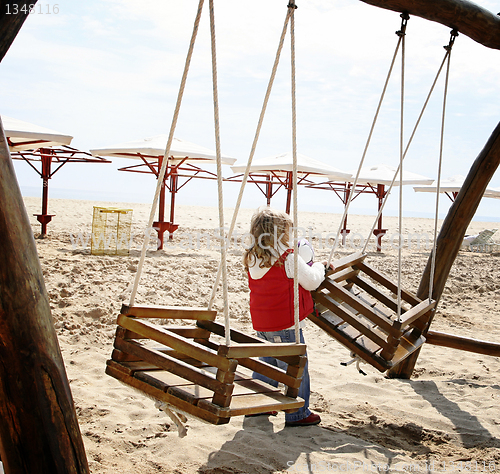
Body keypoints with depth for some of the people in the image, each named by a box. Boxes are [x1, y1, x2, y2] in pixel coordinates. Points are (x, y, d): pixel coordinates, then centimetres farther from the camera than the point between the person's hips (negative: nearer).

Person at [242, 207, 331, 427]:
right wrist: (318, 267, 9)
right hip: (285, 325, -7)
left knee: (267, 363, 23)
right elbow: (311, 282, -10)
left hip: (261, 324, 7)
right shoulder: (289, 258, -18)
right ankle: (297, 414, 12)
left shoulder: (252, 259, 3)